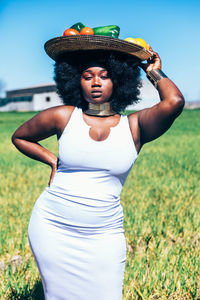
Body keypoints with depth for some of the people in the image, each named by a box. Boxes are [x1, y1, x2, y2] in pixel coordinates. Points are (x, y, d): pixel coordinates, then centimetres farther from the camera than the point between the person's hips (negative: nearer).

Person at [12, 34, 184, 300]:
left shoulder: (135, 126, -3)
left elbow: (174, 101, -23)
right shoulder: (63, 117, -1)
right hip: (52, 228, 1)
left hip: (103, 237, 0)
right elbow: (19, 137, 16)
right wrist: (53, 161, 4)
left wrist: (154, 72, -4)